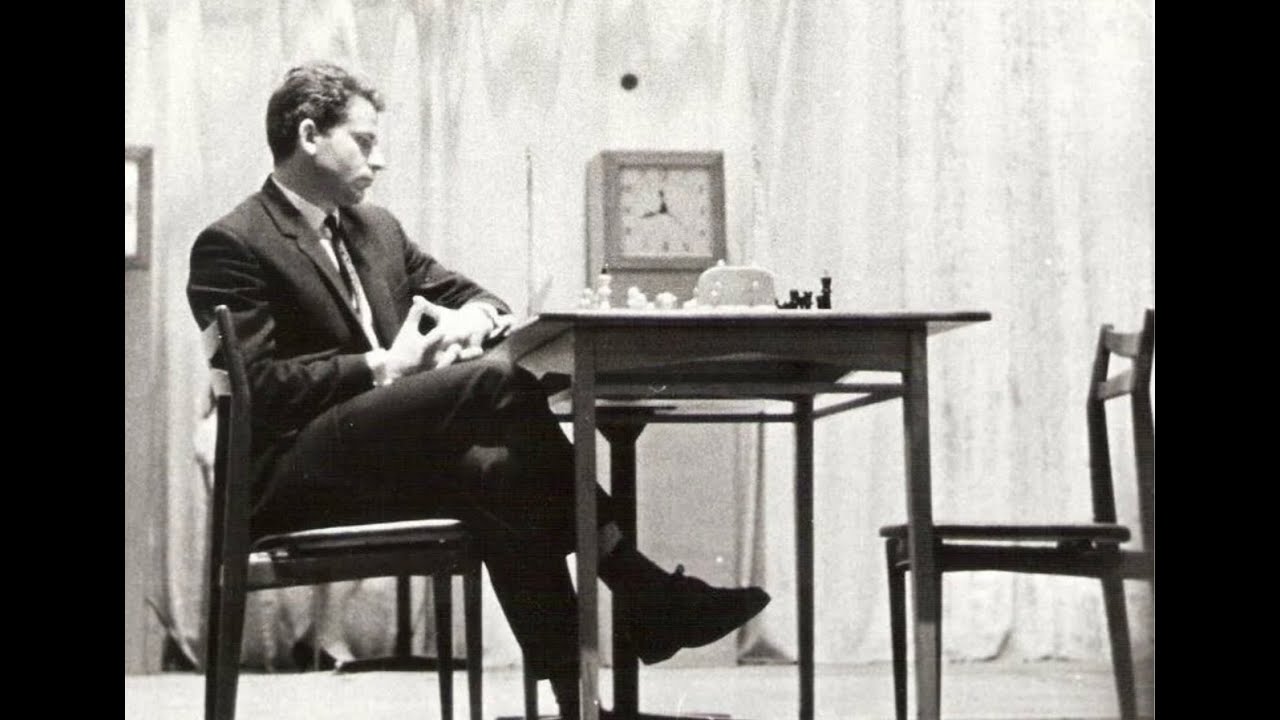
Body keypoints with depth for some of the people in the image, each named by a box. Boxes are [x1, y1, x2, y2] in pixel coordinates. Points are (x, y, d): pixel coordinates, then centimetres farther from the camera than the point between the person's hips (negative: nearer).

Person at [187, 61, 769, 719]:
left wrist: (475, 315, -3)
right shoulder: (231, 246, -5)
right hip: (291, 476, -8)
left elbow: (467, 294, 23)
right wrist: (382, 367, -18)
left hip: (384, 459, 8)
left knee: (500, 472, -25)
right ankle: (644, 592, -24)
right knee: (497, 383, -27)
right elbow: (259, 384, -14)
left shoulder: (375, 228, 20)